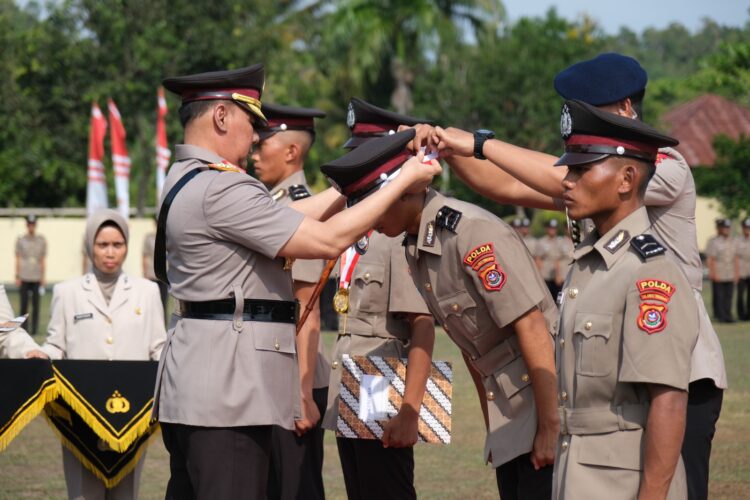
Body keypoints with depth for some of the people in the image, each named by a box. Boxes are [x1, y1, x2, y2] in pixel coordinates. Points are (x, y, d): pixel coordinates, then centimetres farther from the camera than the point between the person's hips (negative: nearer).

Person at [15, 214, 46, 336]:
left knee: (36, 304, -2)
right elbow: (18, 259, 7)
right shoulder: (21, 240, 7)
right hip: (24, 277, -1)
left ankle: (34, 328, 3)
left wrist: (43, 277, 6)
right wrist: (17, 276, 1)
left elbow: (43, 260, 10)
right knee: (24, 303, -3)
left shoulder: (41, 240, 9)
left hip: (36, 278, 1)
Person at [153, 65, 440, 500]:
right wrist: (402, 183, -6)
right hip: (227, 386, -11)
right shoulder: (220, 189, -16)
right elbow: (329, 239, -15)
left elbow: (290, 218, 20)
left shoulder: (185, 182, 17)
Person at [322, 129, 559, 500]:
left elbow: (532, 328, -20)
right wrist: (493, 428, 18)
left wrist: (551, 426, -20)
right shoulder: (415, 250, 9)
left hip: (547, 396, -9)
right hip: (510, 413, 9)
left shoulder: (474, 233, -18)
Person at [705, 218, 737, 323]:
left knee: (728, 296, 5)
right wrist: (713, 273, -14)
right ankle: (719, 316, 2)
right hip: (718, 275, -5)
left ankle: (728, 315, 9)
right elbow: (710, 259, -8)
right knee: (719, 296, -2)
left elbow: (735, 258, 16)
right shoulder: (713, 242, -5)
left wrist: (737, 272, 11)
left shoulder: (733, 242, 13)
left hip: (730, 275, 5)